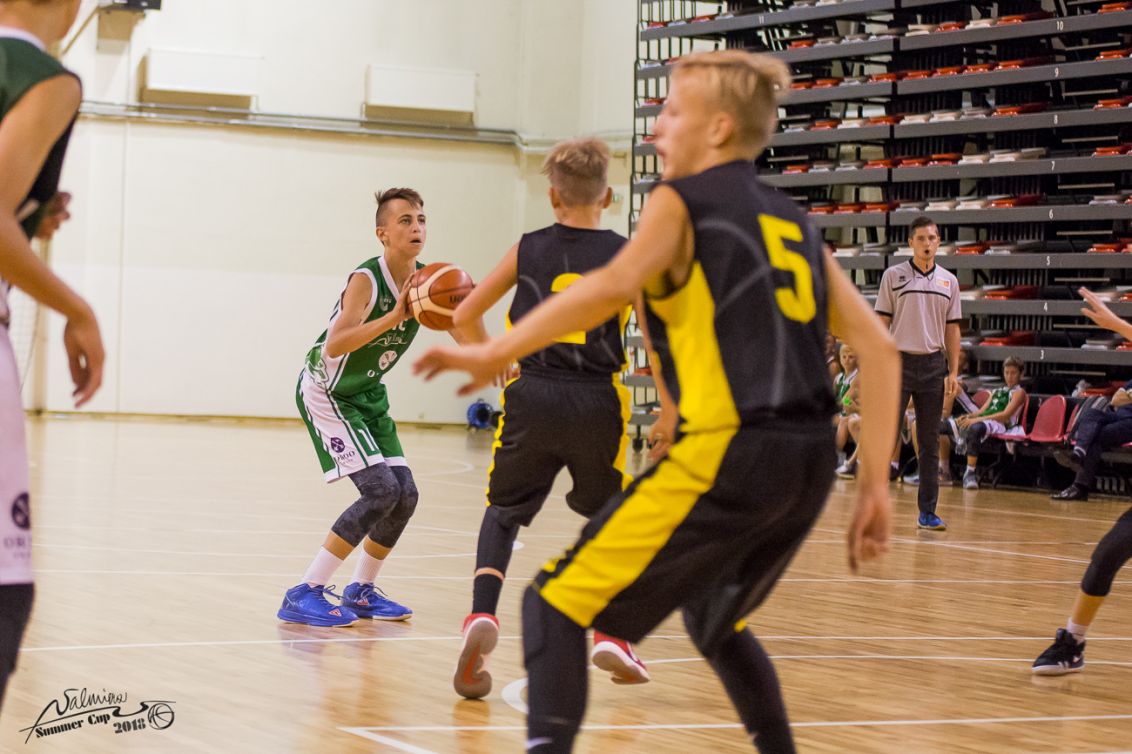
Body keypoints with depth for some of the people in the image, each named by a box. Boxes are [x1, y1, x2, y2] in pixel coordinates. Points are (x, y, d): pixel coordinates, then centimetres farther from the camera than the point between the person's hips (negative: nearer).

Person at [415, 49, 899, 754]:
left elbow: (613, 285, -18)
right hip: (810, 459, 7)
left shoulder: (683, 200, 3)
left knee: (555, 604, -2)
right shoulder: (793, 221, 21)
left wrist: (495, 353, -13)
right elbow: (878, 348, 14)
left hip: (728, 452, -7)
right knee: (715, 618, 32)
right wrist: (876, 485, 14)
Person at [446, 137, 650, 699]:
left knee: (504, 512, 19)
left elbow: (465, 316, 10)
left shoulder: (527, 251, 6)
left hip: (532, 399, 1)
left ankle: (482, 615, -7)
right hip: (598, 402, 0)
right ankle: (611, 633, 7)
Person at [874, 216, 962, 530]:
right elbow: (882, 323, 0)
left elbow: (952, 329, 12)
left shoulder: (949, 281, 10)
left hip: (933, 365, 3)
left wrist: (953, 372, 5)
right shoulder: (893, 275, 1)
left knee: (930, 441, 5)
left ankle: (927, 512, 9)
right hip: (899, 362, -3)